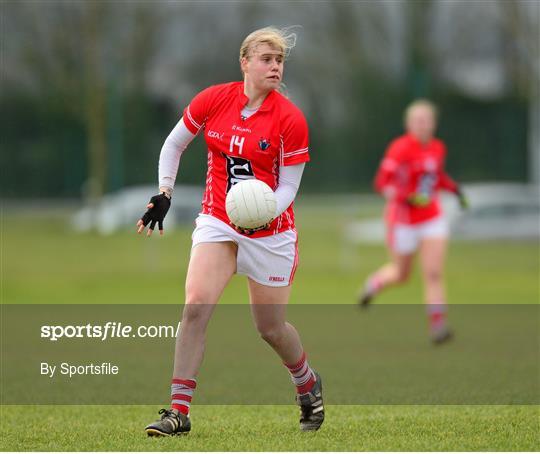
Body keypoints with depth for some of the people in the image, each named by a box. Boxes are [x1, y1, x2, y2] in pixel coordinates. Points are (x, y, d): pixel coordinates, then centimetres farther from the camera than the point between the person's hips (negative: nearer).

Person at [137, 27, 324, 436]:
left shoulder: (291, 120, -13)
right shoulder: (213, 100, -6)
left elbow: (287, 188, -9)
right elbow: (174, 144, 10)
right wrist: (164, 194, 1)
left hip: (270, 229, -2)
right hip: (217, 221, 2)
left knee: (271, 328, 7)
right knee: (195, 307, -17)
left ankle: (309, 385, 39)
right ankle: (179, 411, -14)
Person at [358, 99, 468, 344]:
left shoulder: (438, 148, 3)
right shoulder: (401, 148, -16)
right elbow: (382, 182, -20)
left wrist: (454, 188, 5)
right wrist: (405, 198, -36)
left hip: (432, 218, 4)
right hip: (403, 220, -4)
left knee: (434, 273, -9)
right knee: (401, 274, 12)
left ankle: (437, 324, -8)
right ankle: (374, 283, 44)